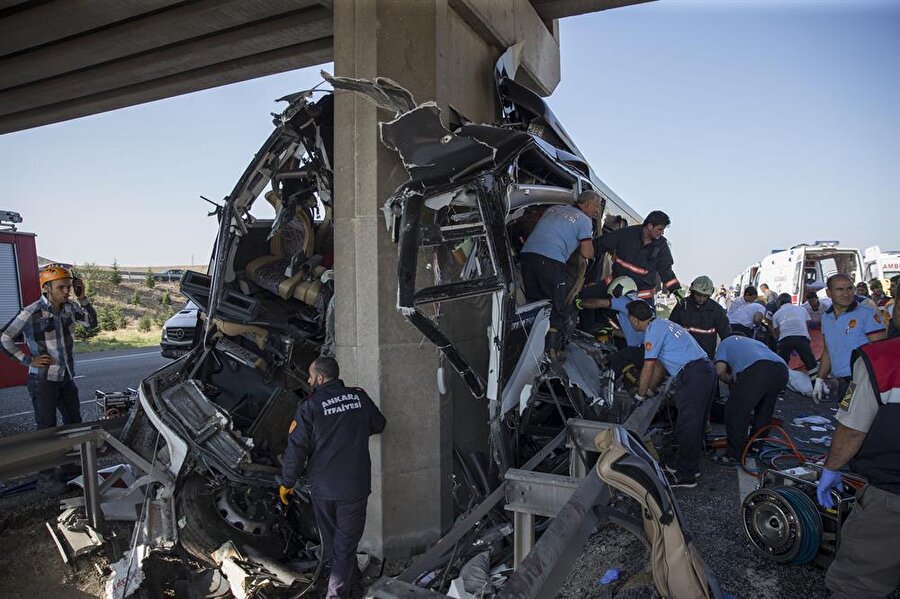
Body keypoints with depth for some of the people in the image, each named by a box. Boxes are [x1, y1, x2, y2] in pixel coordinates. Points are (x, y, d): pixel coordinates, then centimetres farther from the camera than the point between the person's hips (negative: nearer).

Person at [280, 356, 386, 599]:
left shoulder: (309, 407, -14)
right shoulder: (359, 397, -6)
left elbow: (296, 449, -13)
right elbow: (378, 425, 10)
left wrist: (287, 483, 1)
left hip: (322, 488, 0)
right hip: (355, 486, 0)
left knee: (332, 539, 23)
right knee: (346, 541, 12)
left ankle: (351, 579, 41)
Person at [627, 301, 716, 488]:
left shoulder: (653, 330, -7)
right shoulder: (663, 324, 23)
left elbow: (649, 367, -7)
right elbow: (658, 363, 29)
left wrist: (640, 394, 5)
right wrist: (648, 388, 31)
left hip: (692, 375, -10)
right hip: (707, 369, 10)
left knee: (686, 426, -3)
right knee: (695, 423, 18)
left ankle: (685, 476, 5)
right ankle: (691, 467, 29)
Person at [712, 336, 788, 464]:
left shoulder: (725, 342, 32)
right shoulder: (756, 342, 45)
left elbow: (720, 370, 13)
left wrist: (732, 381, 31)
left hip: (755, 369, -6)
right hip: (782, 368, 6)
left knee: (735, 412, 6)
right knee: (764, 412, 26)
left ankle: (733, 455, 8)